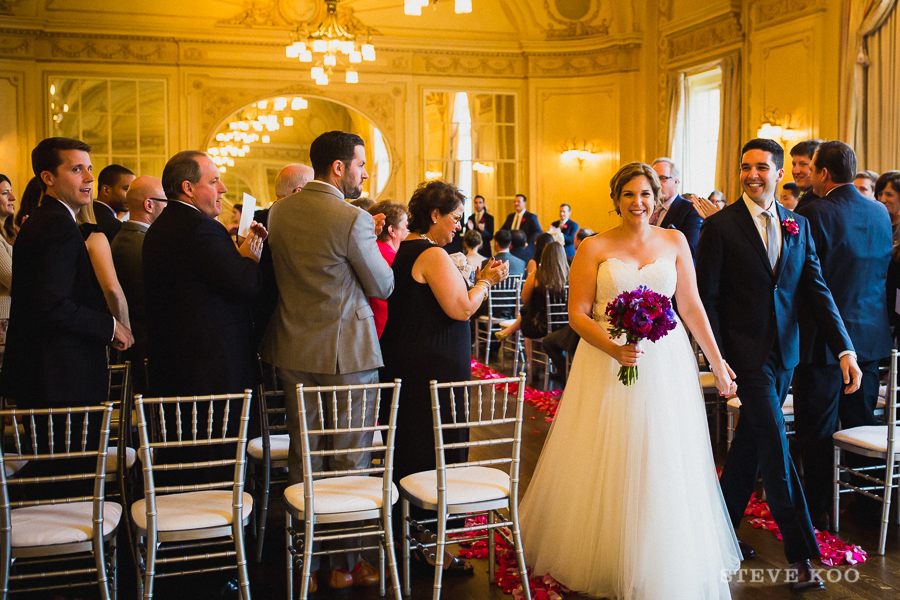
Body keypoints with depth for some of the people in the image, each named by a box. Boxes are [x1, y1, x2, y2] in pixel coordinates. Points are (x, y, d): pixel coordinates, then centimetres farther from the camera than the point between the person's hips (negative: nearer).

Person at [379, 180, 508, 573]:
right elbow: (461, 309, -21)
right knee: (435, 451, -2)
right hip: (434, 370, -10)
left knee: (409, 445, 19)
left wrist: (475, 279, 15)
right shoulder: (432, 254, -17)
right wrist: (486, 280, -6)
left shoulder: (402, 250, 12)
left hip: (402, 362, 10)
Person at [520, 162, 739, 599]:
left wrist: (717, 361, 6)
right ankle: (600, 560, 22)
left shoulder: (674, 242, 6)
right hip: (607, 368, -2)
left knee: (661, 469, 8)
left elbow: (691, 307, 8)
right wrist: (614, 349, -19)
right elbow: (577, 313, -5)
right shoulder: (594, 248, -1)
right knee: (606, 466, 4)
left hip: (665, 365, 2)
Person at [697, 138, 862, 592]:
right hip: (744, 351, -5)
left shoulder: (798, 226, 8)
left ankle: (724, 525, 30)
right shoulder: (720, 226, -6)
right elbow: (706, 297, -7)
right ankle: (799, 553, 1)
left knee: (751, 440, 14)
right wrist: (717, 361, -13)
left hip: (783, 351, 5)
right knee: (775, 444, -7)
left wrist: (845, 349, -6)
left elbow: (816, 290, 4)